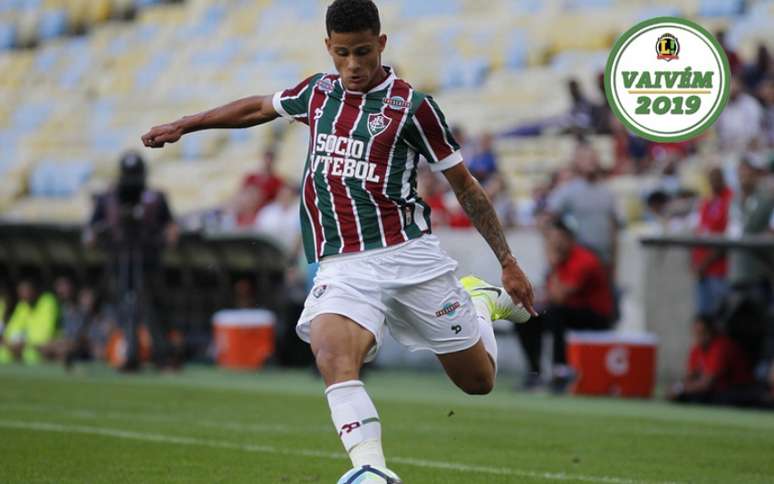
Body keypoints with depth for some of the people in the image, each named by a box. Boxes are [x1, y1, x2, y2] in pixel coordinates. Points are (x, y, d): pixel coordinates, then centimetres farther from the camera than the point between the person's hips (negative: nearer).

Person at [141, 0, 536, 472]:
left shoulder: (412, 106, -3)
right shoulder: (319, 92, 10)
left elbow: (465, 185, 3)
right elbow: (258, 107, 31)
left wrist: (509, 264, 3)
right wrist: (182, 126, 31)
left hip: (408, 254, -2)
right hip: (343, 268, 2)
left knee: (478, 380, 8)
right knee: (332, 355, -30)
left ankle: (482, 300, 40)